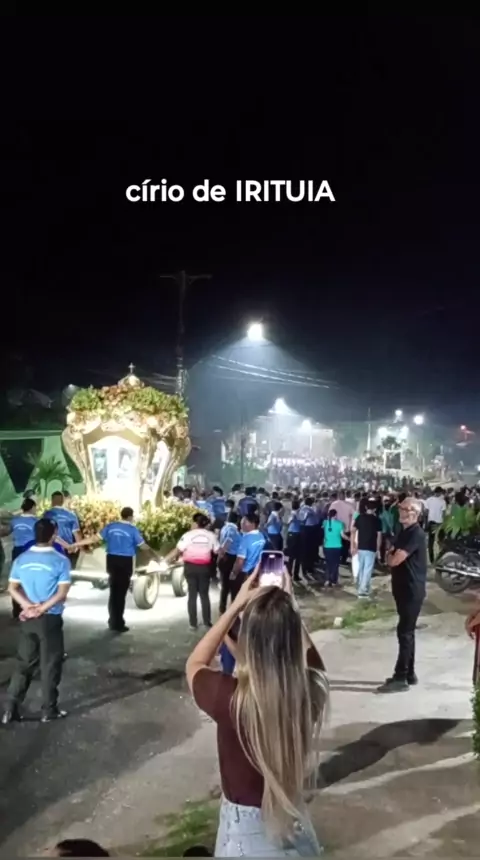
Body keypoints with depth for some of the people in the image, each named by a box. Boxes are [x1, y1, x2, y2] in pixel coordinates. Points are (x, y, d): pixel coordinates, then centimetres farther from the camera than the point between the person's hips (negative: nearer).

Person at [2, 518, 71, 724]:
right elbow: (62, 593, -17)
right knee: (50, 665, 8)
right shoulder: (61, 560, -12)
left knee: (24, 663, 15)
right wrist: (42, 609, -14)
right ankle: (49, 710, 16)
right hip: (51, 620, -4)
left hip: (28, 619, 4)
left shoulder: (21, 559, 2)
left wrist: (29, 606, -8)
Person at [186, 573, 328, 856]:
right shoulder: (313, 689, -21)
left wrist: (237, 606, -9)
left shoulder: (230, 697, -29)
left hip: (247, 831, -3)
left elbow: (195, 664, -6)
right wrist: (286, 602, -1)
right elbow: (308, 650, 5)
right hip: (296, 822, 3)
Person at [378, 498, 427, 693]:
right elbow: (391, 557, 18)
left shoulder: (416, 534, -18)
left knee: (405, 632, -6)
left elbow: (394, 560, -22)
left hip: (412, 590, -9)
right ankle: (409, 674, 23)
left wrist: (390, 556, -1)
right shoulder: (403, 531, 13)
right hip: (403, 588, 9)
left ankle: (400, 678, -1)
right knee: (407, 631, 14)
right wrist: (391, 554, -4)